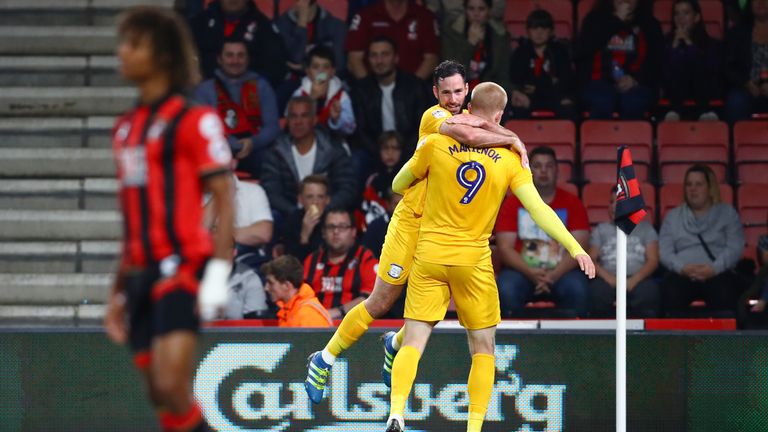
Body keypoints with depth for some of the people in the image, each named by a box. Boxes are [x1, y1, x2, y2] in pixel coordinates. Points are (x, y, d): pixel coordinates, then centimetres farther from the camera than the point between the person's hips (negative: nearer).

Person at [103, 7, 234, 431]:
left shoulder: (194, 120, -5)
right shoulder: (125, 127, 18)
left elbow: (225, 200, -9)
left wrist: (218, 272, -18)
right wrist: (119, 292, 22)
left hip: (182, 267, -8)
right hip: (141, 273, 8)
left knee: (172, 386, -19)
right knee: (161, 396, 6)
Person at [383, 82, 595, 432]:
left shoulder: (435, 145, -2)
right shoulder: (509, 159, -2)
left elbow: (398, 186, 10)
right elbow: (538, 209, -8)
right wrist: (575, 248, -8)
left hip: (429, 257, 0)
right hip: (474, 261, 0)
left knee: (413, 343, 0)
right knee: (483, 349, 12)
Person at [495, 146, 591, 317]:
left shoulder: (572, 203, 5)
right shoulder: (512, 203, 5)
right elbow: (505, 247, -2)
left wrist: (554, 275, -19)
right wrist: (530, 273, -19)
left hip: (561, 271, 0)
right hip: (522, 270, 0)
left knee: (578, 290, -33)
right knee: (505, 290, -33)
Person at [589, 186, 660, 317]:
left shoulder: (645, 228, 19)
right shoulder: (600, 229, 22)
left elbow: (653, 261, 7)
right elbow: (591, 260, 10)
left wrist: (634, 280, -12)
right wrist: (609, 278, -11)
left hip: (637, 278, -1)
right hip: (608, 279, 1)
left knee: (647, 293, -38)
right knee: (598, 291, -37)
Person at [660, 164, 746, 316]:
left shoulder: (728, 213, 17)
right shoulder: (673, 216, 22)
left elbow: (735, 248, 4)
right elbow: (664, 251, 10)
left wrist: (715, 268, -14)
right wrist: (682, 267, -11)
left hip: (718, 273, -1)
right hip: (682, 274, 1)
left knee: (725, 295, -38)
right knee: (671, 293, -36)